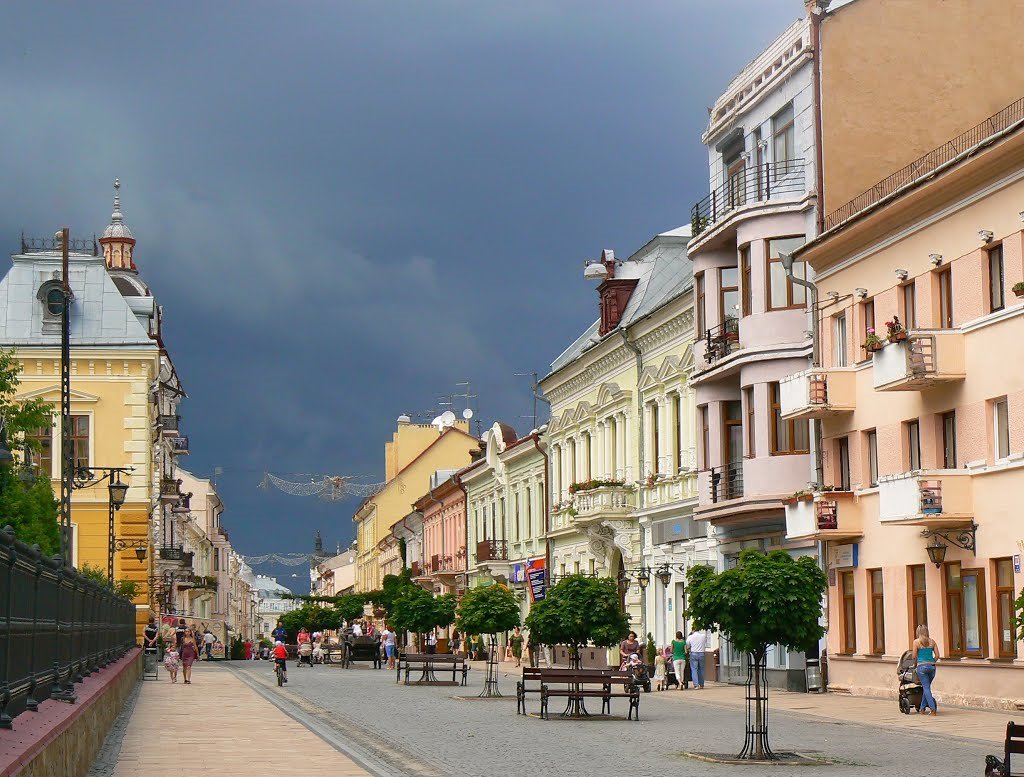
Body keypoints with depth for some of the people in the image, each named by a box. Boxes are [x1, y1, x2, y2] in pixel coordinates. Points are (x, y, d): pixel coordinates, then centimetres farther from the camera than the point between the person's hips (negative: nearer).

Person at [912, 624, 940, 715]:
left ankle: (932, 708, -12)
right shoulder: (932, 641, 7)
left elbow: (914, 656, -2)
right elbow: (937, 655, 5)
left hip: (922, 666, -4)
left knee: (926, 688, -1)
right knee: (926, 687, 16)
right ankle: (923, 708, 19)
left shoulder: (916, 642, -3)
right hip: (932, 666, 4)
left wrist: (915, 664, 16)